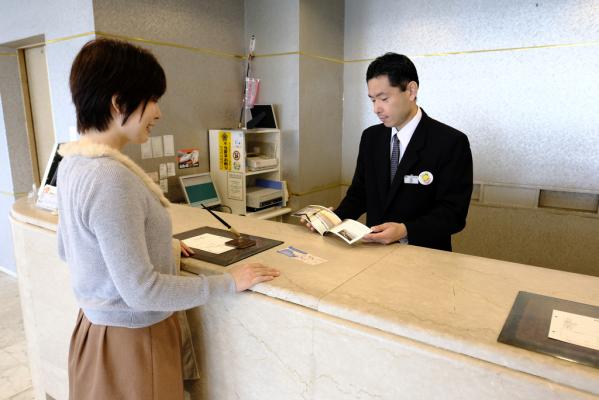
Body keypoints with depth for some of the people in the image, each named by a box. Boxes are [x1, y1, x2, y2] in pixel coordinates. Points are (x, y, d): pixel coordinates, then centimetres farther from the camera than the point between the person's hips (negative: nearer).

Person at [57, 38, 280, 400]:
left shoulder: (74, 162, 0)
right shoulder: (110, 178, -29)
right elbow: (140, 290, -27)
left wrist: (156, 247, 11)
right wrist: (229, 282, -19)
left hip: (96, 323, 9)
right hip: (130, 340, -8)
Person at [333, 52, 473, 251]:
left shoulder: (451, 143, -10)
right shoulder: (371, 137, 6)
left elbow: (453, 213, -12)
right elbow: (359, 193, 10)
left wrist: (405, 231, -26)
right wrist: (335, 219, -8)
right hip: (375, 249, 3)